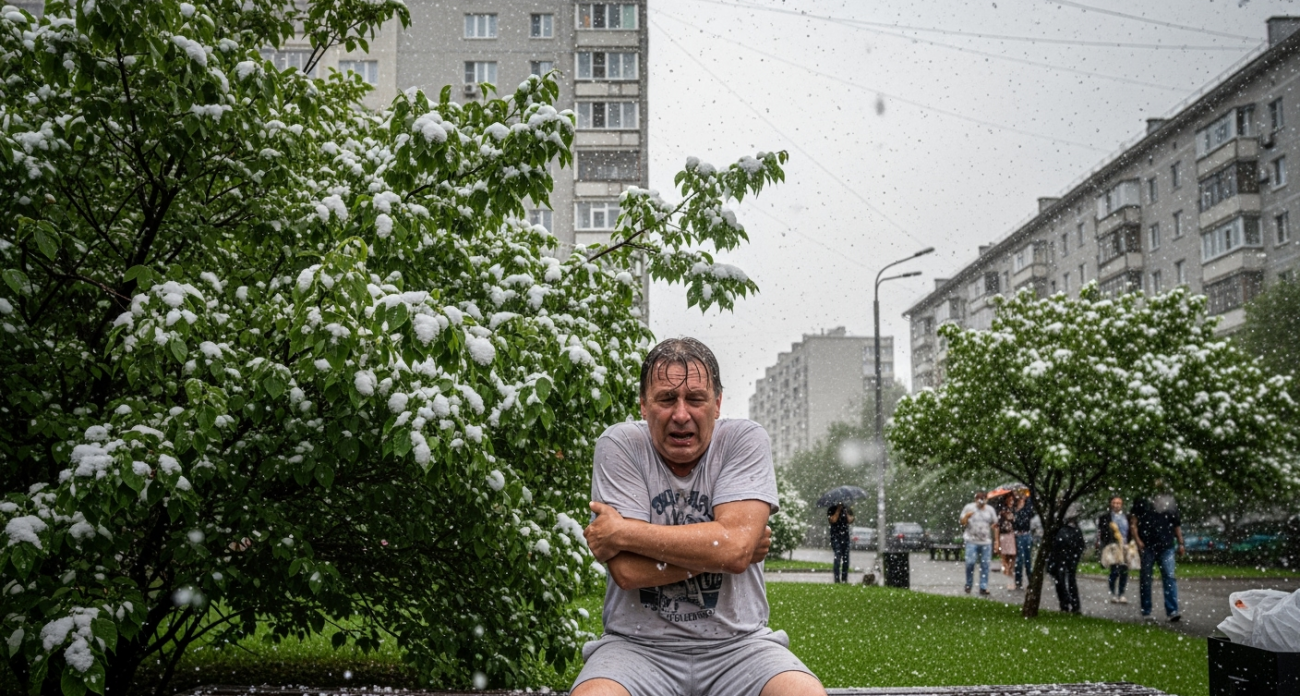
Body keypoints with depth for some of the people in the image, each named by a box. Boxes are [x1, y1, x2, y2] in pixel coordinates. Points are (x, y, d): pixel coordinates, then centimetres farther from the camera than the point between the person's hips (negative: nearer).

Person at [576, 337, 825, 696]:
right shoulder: (619, 445, -3)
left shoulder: (746, 439, -2)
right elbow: (628, 570, -13)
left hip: (736, 643, 1)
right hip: (638, 644, -1)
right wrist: (717, 548, -10)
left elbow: (735, 547, -17)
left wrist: (623, 533, -12)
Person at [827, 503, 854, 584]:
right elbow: (833, 520, -15)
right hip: (835, 537, -4)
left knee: (846, 559, 3)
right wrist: (838, 510, -12)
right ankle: (837, 579, -15)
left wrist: (847, 512, -10)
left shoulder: (847, 509, 9)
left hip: (845, 537, 4)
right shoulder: (831, 510, 2)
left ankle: (844, 579, 12)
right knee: (837, 557, -14)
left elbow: (850, 521, -4)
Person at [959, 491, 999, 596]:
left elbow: (995, 524, 13)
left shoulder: (990, 509, 7)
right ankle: (968, 585, 6)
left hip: (986, 541, 2)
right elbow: (962, 523, 3)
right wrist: (967, 516, -17)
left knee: (985, 565, 1)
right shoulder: (969, 507, 2)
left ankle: (983, 588, 8)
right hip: (972, 541, -2)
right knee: (970, 562, -11)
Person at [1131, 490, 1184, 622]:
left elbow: (1177, 524, 16)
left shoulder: (1170, 501, 10)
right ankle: (1146, 612, 11)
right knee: (1145, 579, 4)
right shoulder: (1143, 501, 1)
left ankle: (1172, 611, -10)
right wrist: (1137, 540, -10)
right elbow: (1133, 520, 1)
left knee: (1170, 577, -8)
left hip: (1166, 547, 2)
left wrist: (1180, 543, 9)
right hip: (1147, 547, -2)